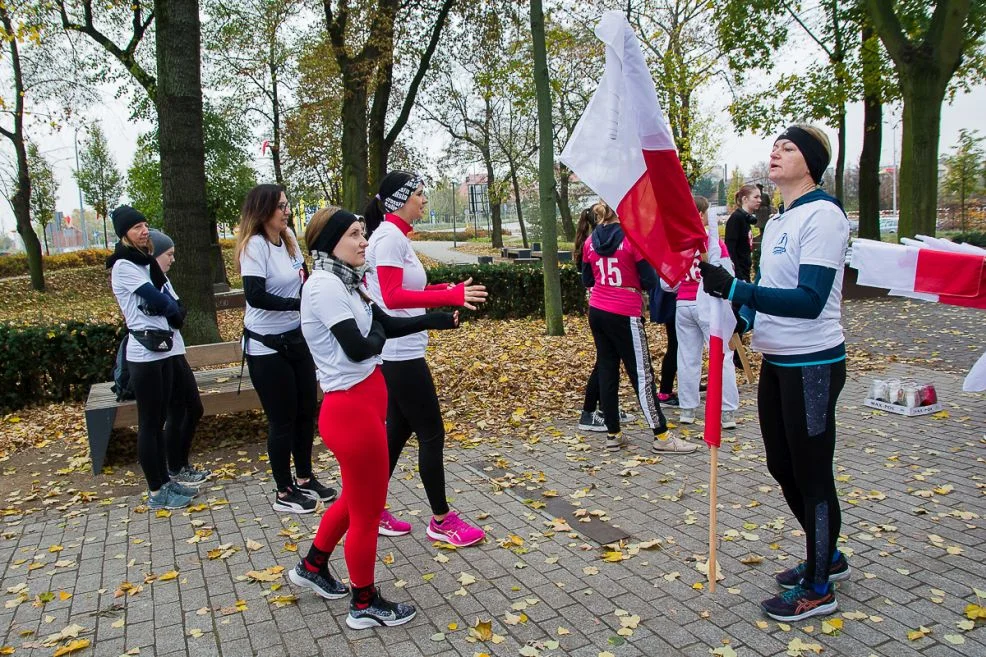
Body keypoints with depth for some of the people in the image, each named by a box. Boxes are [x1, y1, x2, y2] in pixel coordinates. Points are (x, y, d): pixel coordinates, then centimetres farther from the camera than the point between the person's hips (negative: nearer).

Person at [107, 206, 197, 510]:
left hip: (162, 348, 8)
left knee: (159, 420, 14)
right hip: (144, 352, -8)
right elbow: (159, 300, -16)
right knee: (149, 423, -1)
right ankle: (156, 492, 7)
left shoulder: (147, 261, 15)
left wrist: (170, 309, -10)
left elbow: (172, 303, 9)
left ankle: (165, 480, 23)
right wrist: (174, 310, 2)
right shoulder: (123, 265, -9)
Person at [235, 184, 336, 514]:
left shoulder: (288, 238, 3)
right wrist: (300, 303, -26)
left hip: (297, 338, 7)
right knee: (282, 419, 4)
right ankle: (284, 492, 20)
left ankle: (304, 478, 32)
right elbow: (255, 296, -28)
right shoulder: (254, 245, -17)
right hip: (267, 347, -7)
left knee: (306, 411, 14)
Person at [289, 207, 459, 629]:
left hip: (364, 402, 10)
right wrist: (377, 335, -4)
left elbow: (387, 324, 13)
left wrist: (440, 319, 11)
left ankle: (312, 567, 47)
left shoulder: (342, 283, 11)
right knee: (367, 511, 7)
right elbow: (358, 347, -25)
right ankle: (365, 606, 27)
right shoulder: (324, 285, -19)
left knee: (358, 498, 27)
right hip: (352, 409, -10)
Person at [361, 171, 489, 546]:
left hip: (399, 352, 10)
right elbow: (392, 296, -25)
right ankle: (442, 521, 13)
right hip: (399, 353, -10)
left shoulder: (394, 236, 14)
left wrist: (444, 290, 8)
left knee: (399, 430, 17)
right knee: (432, 433, -1)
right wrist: (451, 296, -29)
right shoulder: (389, 236, -15)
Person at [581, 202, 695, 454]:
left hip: (597, 312, 6)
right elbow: (650, 280, -8)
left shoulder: (590, 243, 5)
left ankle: (613, 434, 15)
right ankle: (661, 436, 9)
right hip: (624, 315, -6)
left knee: (606, 371, 11)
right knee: (642, 374, 1)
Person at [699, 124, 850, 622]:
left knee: (812, 474, 3)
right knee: (782, 467, 19)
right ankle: (827, 556, 40)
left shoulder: (822, 215, -16)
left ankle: (818, 589, 21)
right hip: (776, 361, 9)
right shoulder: (777, 222, 13)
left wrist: (734, 288, -33)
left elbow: (811, 300, -26)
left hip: (812, 366, -9)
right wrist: (741, 316, 1)